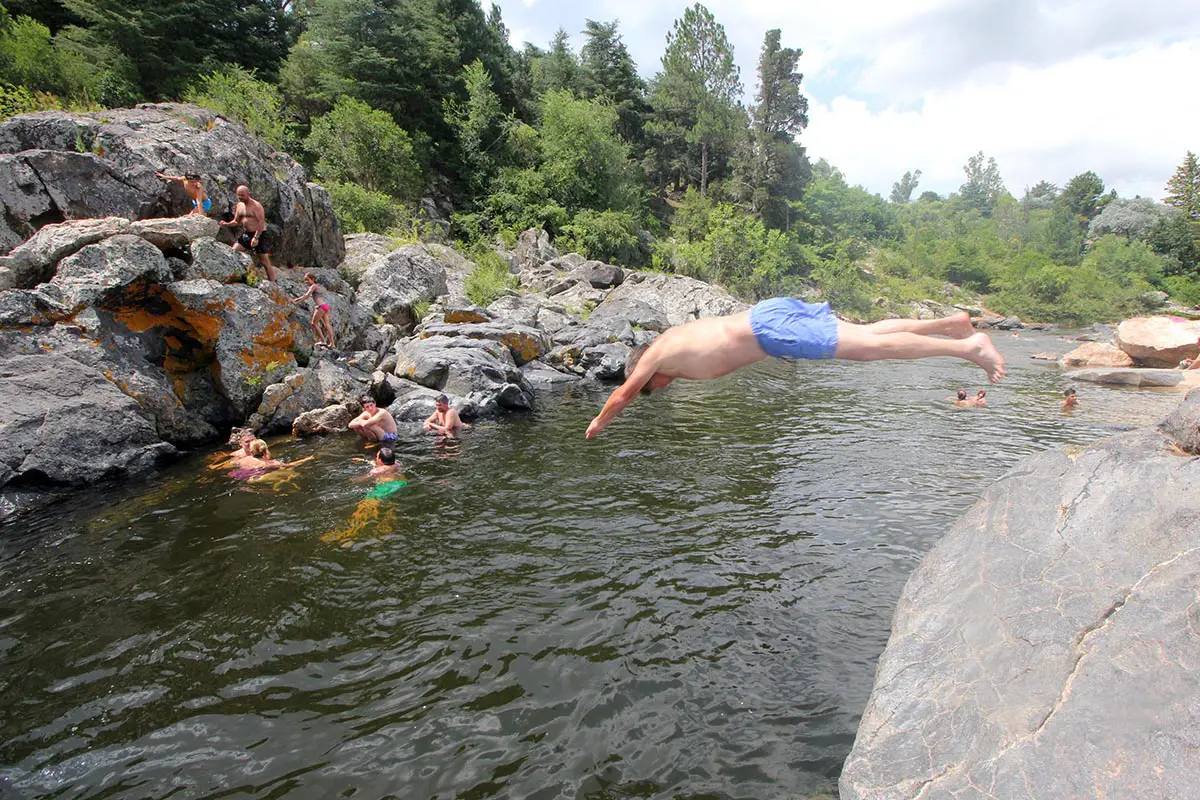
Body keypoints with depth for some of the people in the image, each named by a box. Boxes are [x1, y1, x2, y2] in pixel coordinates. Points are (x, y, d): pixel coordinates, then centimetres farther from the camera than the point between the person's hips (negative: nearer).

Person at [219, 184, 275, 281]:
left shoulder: (256, 205, -12)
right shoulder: (239, 205, 12)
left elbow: (261, 222, -20)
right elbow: (236, 221, 18)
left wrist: (256, 237, -27)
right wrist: (226, 224, -3)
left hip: (258, 234, -8)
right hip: (246, 234, 8)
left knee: (265, 261, -7)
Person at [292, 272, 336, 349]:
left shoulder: (313, 286, -1)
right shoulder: (318, 286, 25)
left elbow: (306, 296, -9)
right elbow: (308, 295, 30)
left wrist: (297, 302, -9)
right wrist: (297, 299, 29)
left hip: (321, 306, -9)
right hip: (326, 306, 9)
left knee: (314, 323, -1)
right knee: (326, 325, 5)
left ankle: (323, 340, -6)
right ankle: (331, 343, 2)